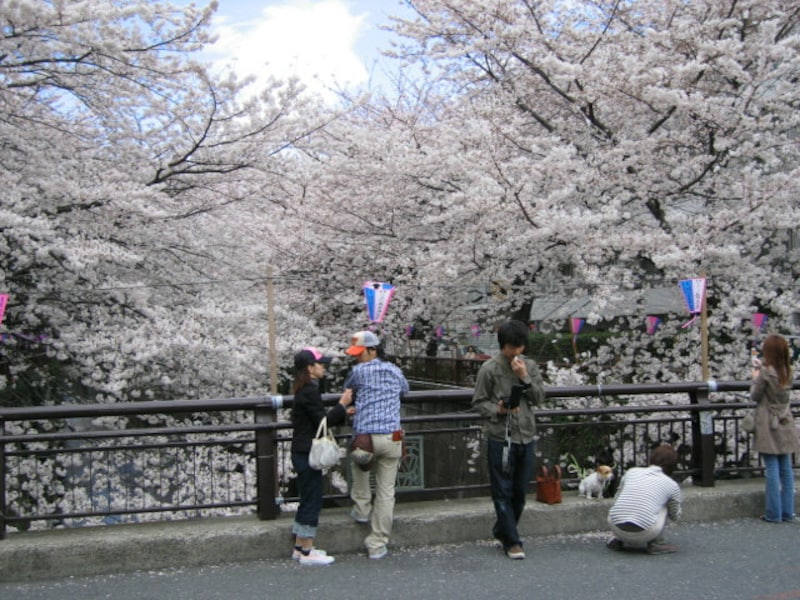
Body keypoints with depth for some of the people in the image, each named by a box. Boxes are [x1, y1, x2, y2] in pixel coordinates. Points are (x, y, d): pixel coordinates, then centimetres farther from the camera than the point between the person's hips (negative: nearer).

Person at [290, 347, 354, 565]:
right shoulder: (309, 392, -18)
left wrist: (342, 413, 16)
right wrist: (342, 404, -11)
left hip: (302, 453, 10)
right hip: (308, 454, -10)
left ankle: (300, 547, 23)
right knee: (312, 500, -3)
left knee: (308, 500, 16)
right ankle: (307, 552, 4)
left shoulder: (304, 390, 13)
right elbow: (323, 421, -19)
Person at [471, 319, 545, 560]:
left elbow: (539, 396, 3)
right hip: (500, 438, -5)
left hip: (526, 436, 5)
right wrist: (497, 410, -19)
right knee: (503, 492, -1)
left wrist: (525, 377, -10)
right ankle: (512, 542, 7)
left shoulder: (529, 366, 9)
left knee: (520, 491, 12)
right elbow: (478, 402, -2)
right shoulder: (489, 368, -5)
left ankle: (501, 531, 30)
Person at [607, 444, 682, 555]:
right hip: (644, 533, -3)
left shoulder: (631, 472, 16)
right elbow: (675, 516, 27)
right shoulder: (672, 485, 10)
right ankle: (655, 543, 15)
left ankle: (618, 540, 21)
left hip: (615, 527, 3)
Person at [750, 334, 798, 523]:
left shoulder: (765, 372, -15)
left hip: (769, 426, -6)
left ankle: (774, 513, 1)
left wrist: (755, 378, 7)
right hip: (785, 424, 6)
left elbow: (755, 396, -8)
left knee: (772, 469, -3)